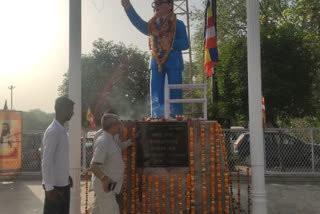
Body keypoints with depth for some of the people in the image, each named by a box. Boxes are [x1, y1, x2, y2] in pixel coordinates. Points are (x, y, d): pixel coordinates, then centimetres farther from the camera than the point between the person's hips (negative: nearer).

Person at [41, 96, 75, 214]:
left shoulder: (62, 130, 10)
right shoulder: (53, 131, -18)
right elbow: (46, 162, -21)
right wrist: (49, 187, -22)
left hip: (64, 182, 9)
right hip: (55, 184, -9)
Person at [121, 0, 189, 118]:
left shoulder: (178, 24, 8)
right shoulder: (152, 25, 18)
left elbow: (185, 44, 0)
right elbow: (139, 23, -2)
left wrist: (170, 43, -17)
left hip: (173, 61, -4)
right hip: (156, 61, 4)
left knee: (174, 94, -5)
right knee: (156, 95, 1)